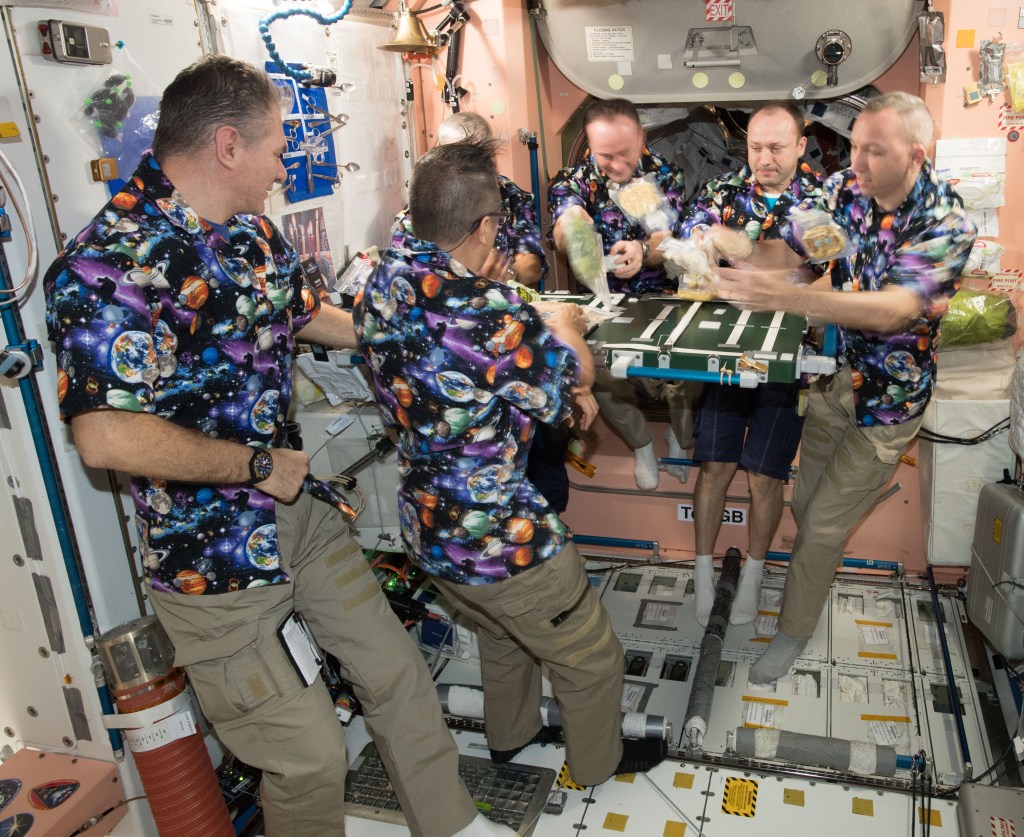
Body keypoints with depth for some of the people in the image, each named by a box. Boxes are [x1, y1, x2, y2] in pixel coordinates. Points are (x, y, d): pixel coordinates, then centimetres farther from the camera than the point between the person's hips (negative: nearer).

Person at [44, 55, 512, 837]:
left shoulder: (253, 232, 6)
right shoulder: (108, 266, -22)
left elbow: (309, 315, 24)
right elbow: (107, 437, -30)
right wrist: (259, 465, -19)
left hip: (303, 510, 8)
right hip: (214, 556, -8)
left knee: (397, 673, 17)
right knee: (310, 757, 5)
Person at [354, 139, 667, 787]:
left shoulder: (383, 284, -6)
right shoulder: (487, 310, -32)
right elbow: (576, 371, -13)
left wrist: (564, 393, 5)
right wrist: (564, 325, 9)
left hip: (425, 526, 8)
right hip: (500, 540, -8)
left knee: (504, 634, 35)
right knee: (592, 659, 20)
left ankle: (510, 735, 58)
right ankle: (599, 761, 45)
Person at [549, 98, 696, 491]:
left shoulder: (665, 175, -3)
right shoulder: (573, 179, -4)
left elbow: (669, 241, -15)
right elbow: (562, 236, -25)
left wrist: (643, 250, -40)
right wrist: (570, 227, -52)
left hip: (662, 297, 0)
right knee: (599, 370, -25)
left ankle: (680, 437, 13)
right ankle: (640, 442, 7)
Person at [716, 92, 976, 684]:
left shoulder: (948, 222, -22)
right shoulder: (843, 187, -6)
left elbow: (895, 309, -35)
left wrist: (789, 297, -48)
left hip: (888, 395, -4)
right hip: (831, 373, 5)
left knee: (825, 525, 5)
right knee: (805, 503, 17)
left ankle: (796, 630, 27)